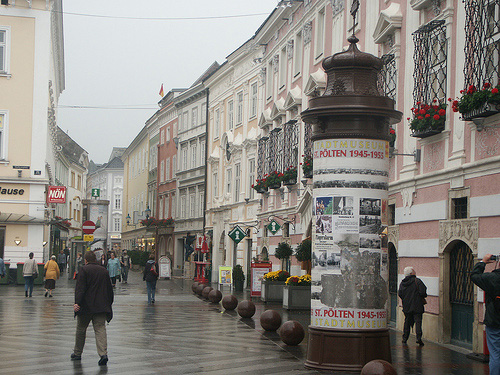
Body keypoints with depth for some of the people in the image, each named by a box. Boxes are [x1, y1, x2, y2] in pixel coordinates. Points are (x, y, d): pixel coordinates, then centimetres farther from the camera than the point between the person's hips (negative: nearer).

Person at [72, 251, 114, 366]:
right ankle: (103, 353, -18)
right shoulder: (105, 271, 10)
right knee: (100, 329, -1)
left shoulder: (84, 270, -6)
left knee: (81, 329, 12)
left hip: (86, 307, -3)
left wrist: (77, 302, -18)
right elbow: (110, 290, 15)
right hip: (101, 307, 3)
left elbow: (80, 288, -15)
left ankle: (77, 353, 25)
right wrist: (109, 304, 23)